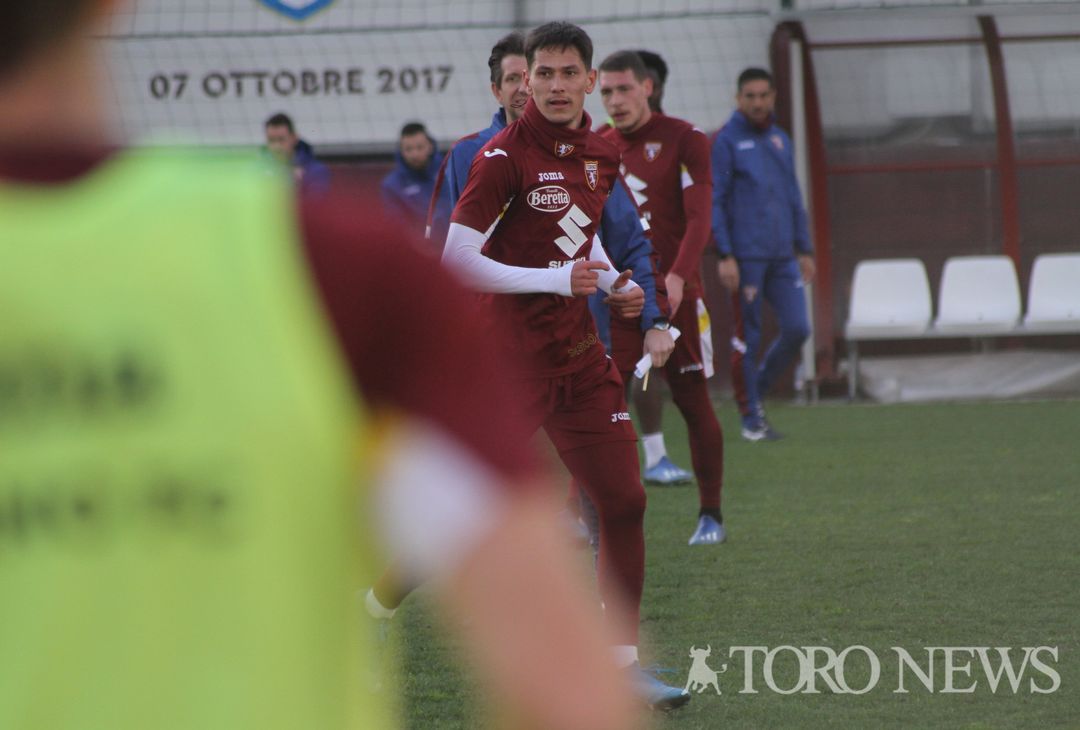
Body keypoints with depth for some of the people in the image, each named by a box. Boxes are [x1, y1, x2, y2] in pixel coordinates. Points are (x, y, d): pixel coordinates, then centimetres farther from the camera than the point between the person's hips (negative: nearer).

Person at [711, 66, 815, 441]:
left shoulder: (780, 140, 16)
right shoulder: (726, 141, -3)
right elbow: (714, 201, -7)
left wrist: (804, 249, 16)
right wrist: (724, 255, -13)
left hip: (782, 256, 6)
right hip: (746, 255, -6)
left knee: (796, 329, -3)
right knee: (748, 337, -1)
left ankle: (758, 388, 18)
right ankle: (751, 416, 6)